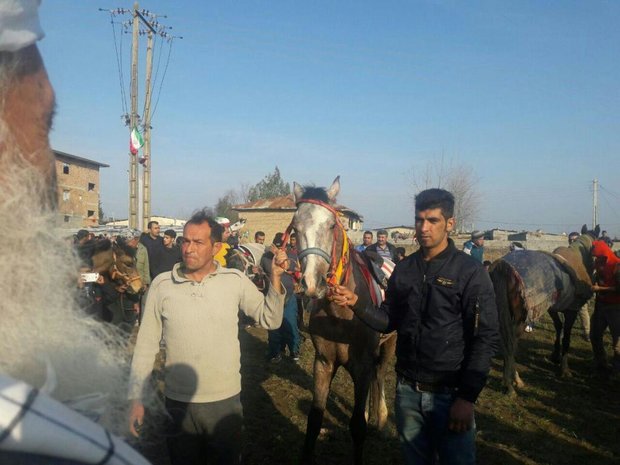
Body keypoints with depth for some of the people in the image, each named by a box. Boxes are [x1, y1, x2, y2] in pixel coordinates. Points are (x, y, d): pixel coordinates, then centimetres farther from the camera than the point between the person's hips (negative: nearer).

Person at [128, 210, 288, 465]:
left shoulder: (235, 280, -7)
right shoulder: (161, 285, -8)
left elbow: (270, 320, -2)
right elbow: (146, 345, -2)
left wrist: (275, 278, -15)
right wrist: (136, 398, -1)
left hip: (226, 400, 0)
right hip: (179, 403, 0)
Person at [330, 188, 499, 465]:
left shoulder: (470, 272, -11)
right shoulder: (403, 269, 4)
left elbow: (486, 338, -12)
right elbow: (389, 321, 9)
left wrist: (467, 397, -15)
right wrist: (355, 304, -8)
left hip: (450, 394, -4)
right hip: (407, 390, 4)